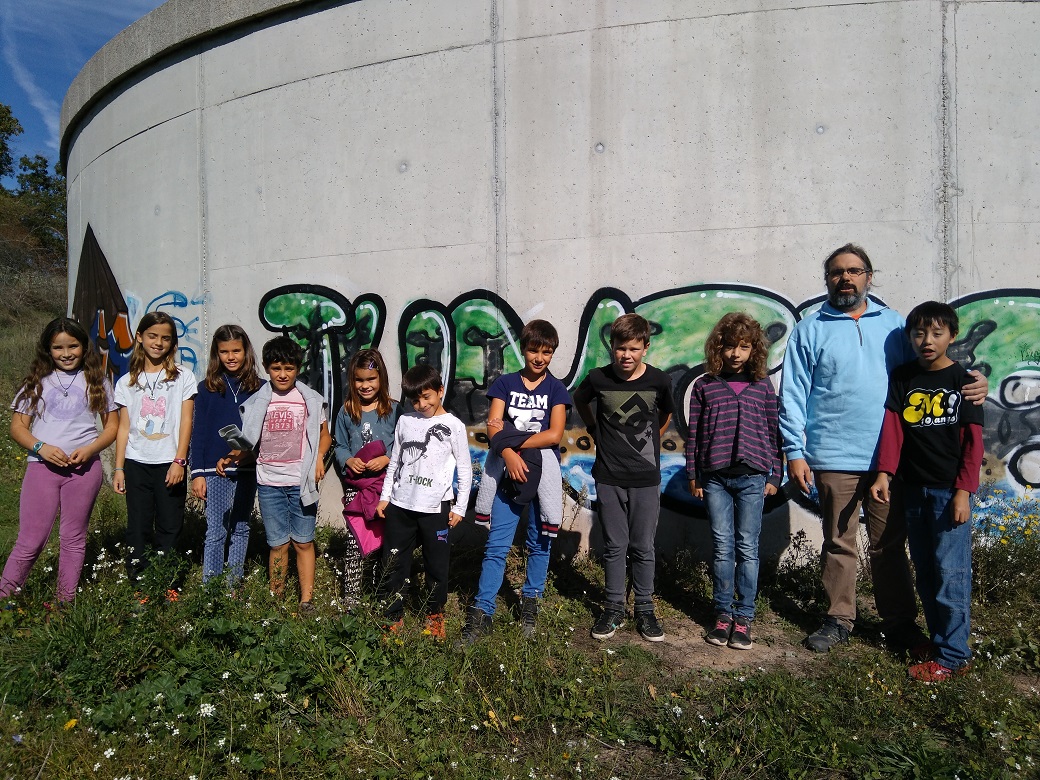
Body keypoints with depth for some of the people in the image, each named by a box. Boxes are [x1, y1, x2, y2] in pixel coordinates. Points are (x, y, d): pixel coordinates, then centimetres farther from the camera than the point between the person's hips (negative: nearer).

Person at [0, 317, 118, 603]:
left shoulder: (96, 381, 8)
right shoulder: (36, 382, 8)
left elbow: (112, 425, 7)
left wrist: (89, 449, -11)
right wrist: (41, 447, -14)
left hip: (84, 468, 0)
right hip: (42, 466, 0)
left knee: (73, 537, 9)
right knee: (30, 539, 0)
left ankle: (66, 605, 19)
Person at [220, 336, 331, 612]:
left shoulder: (310, 399, 1)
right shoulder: (257, 402, 4)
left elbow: (324, 435, 8)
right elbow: (251, 443, 9)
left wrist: (319, 457, -9)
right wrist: (232, 457, -9)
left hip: (301, 482, -1)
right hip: (269, 483, 1)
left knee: (303, 541, 4)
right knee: (278, 543, 6)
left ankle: (306, 599, 12)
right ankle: (276, 599, 18)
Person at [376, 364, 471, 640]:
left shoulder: (453, 426, -3)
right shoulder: (405, 421, 7)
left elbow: (465, 469, 0)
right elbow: (395, 462, 15)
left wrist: (459, 507, -3)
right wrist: (385, 496, 11)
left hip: (435, 508, -3)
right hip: (400, 505, 3)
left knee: (437, 565, 7)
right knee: (393, 564, 8)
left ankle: (435, 614, 27)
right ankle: (393, 617, 22)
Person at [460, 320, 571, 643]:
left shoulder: (556, 389, 3)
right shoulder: (505, 383, 6)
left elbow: (555, 435, -9)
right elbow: (493, 425, -5)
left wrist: (511, 441, -12)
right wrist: (509, 454, -22)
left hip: (544, 474, 0)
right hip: (509, 473, 0)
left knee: (539, 543, 10)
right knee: (496, 546, -2)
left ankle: (530, 604, 25)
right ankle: (481, 613, 2)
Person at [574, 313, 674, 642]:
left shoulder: (659, 380, -7)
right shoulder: (598, 378, -6)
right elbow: (579, 400, 15)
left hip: (646, 479, 0)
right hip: (609, 478, 1)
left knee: (643, 548, 8)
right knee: (615, 547, 9)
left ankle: (645, 610, 22)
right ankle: (614, 609, 21)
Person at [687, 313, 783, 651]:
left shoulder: (762, 385, 5)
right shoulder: (705, 385, 4)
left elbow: (772, 432, 8)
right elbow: (694, 432, 7)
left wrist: (775, 475, 6)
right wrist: (692, 474, 5)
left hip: (752, 476, 0)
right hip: (715, 476, 0)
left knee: (747, 547, 4)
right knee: (722, 547, 5)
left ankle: (744, 617, 13)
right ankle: (723, 614, 16)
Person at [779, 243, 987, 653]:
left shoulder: (893, 324, 10)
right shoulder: (810, 330, 3)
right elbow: (793, 394, -1)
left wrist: (972, 383, -9)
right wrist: (794, 451, -7)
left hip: (889, 458, 2)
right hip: (834, 460, -1)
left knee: (890, 544, 10)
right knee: (839, 543, 9)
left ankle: (899, 623, 23)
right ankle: (839, 619, 23)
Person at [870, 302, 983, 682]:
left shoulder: (962, 381, -2)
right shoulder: (902, 379, 7)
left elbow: (973, 441, -4)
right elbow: (892, 428, 2)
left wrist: (963, 490, -10)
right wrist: (884, 474, -10)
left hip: (949, 490, -4)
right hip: (913, 489, 4)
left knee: (950, 572, -3)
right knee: (925, 571, 11)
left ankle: (953, 655, 6)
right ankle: (939, 640, 23)